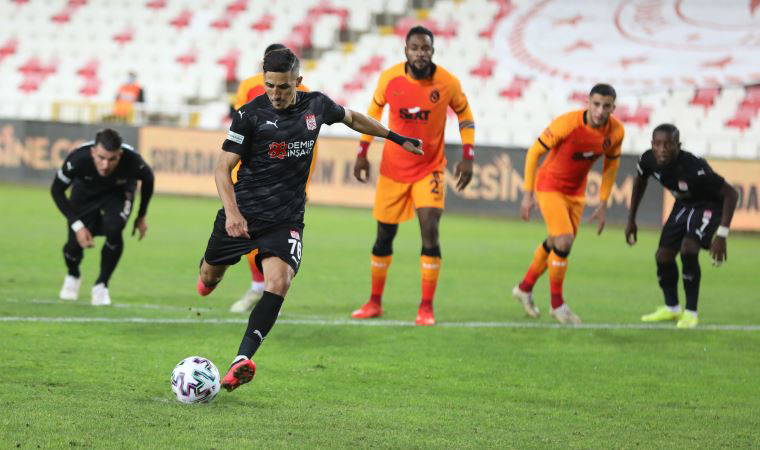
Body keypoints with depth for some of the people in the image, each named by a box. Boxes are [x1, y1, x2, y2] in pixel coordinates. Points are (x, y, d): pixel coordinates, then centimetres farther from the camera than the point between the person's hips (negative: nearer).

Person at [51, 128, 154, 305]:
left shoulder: (132, 161, -37)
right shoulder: (78, 158, -39)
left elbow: (148, 179, -11)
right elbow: (57, 190, -20)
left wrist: (141, 216, -1)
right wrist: (77, 225, -24)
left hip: (119, 192, 0)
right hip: (85, 190, 1)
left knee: (113, 230, -28)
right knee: (75, 243, -9)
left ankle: (101, 284, -3)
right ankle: (73, 276, 31)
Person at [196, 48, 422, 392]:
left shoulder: (316, 105, 0)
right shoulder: (250, 114, -10)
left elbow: (351, 118, 23)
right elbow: (224, 168, -11)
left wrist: (396, 137, 29)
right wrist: (232, 211, -26)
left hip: (286, 218, 1)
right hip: (242, 211, -1)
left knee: (279, 283, -23)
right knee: (209, 278, 14)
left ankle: (242, 360, -29)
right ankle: (208, 278, 55)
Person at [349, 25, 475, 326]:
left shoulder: (448, 83, -13)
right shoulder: (389, 78, -10)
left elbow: (464, 115, 4)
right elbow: (374, 110, 8)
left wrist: (467, 157, -3)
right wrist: (362, 153, 7)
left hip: (430, 169, -2)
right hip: (392, 168, 2)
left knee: (430, 232, -15)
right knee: (384, 235, 9)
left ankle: (426, 307, -6)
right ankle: (375, 302, 24)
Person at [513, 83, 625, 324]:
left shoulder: (616, 131, -13)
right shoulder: (567, 124, -28)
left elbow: (611, 164, 6)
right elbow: (534, 152, -17)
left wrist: (603, 203, 6)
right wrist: (528, 194, -16)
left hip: (576, 191, 6)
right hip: (549, 186, -6)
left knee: (555, 244, 16)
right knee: (564, 242, -17)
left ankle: (525, 287, 39)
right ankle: (557, 304, -1)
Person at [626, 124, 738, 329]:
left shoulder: (694, 168, -39)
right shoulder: (649, 160, -20)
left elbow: (731, 194, -32)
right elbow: (640, 181, 6)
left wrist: (722, 235, -36)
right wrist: (631, 219, 10)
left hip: (710, 206, -7)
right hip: (683, 204, 7)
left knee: (688, 248, -26)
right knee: (663, 255, 4)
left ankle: (691, 312, -10)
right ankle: (671, 308, 29)